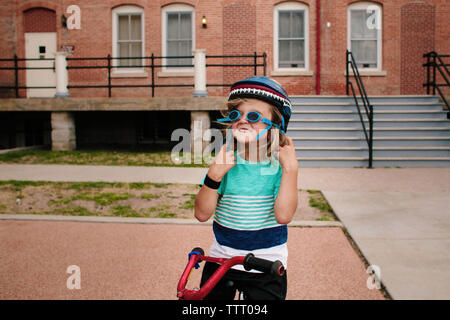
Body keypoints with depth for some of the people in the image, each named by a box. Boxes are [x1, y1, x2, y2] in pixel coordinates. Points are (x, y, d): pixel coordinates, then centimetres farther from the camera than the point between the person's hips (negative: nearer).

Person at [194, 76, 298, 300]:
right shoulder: (225, 160, -6)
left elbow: (283, 215, -23)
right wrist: (214, 174, -23)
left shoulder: (279, 164, -10)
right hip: (220, 260, 2)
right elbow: (202, 213, -10)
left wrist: (291, 168, -27)